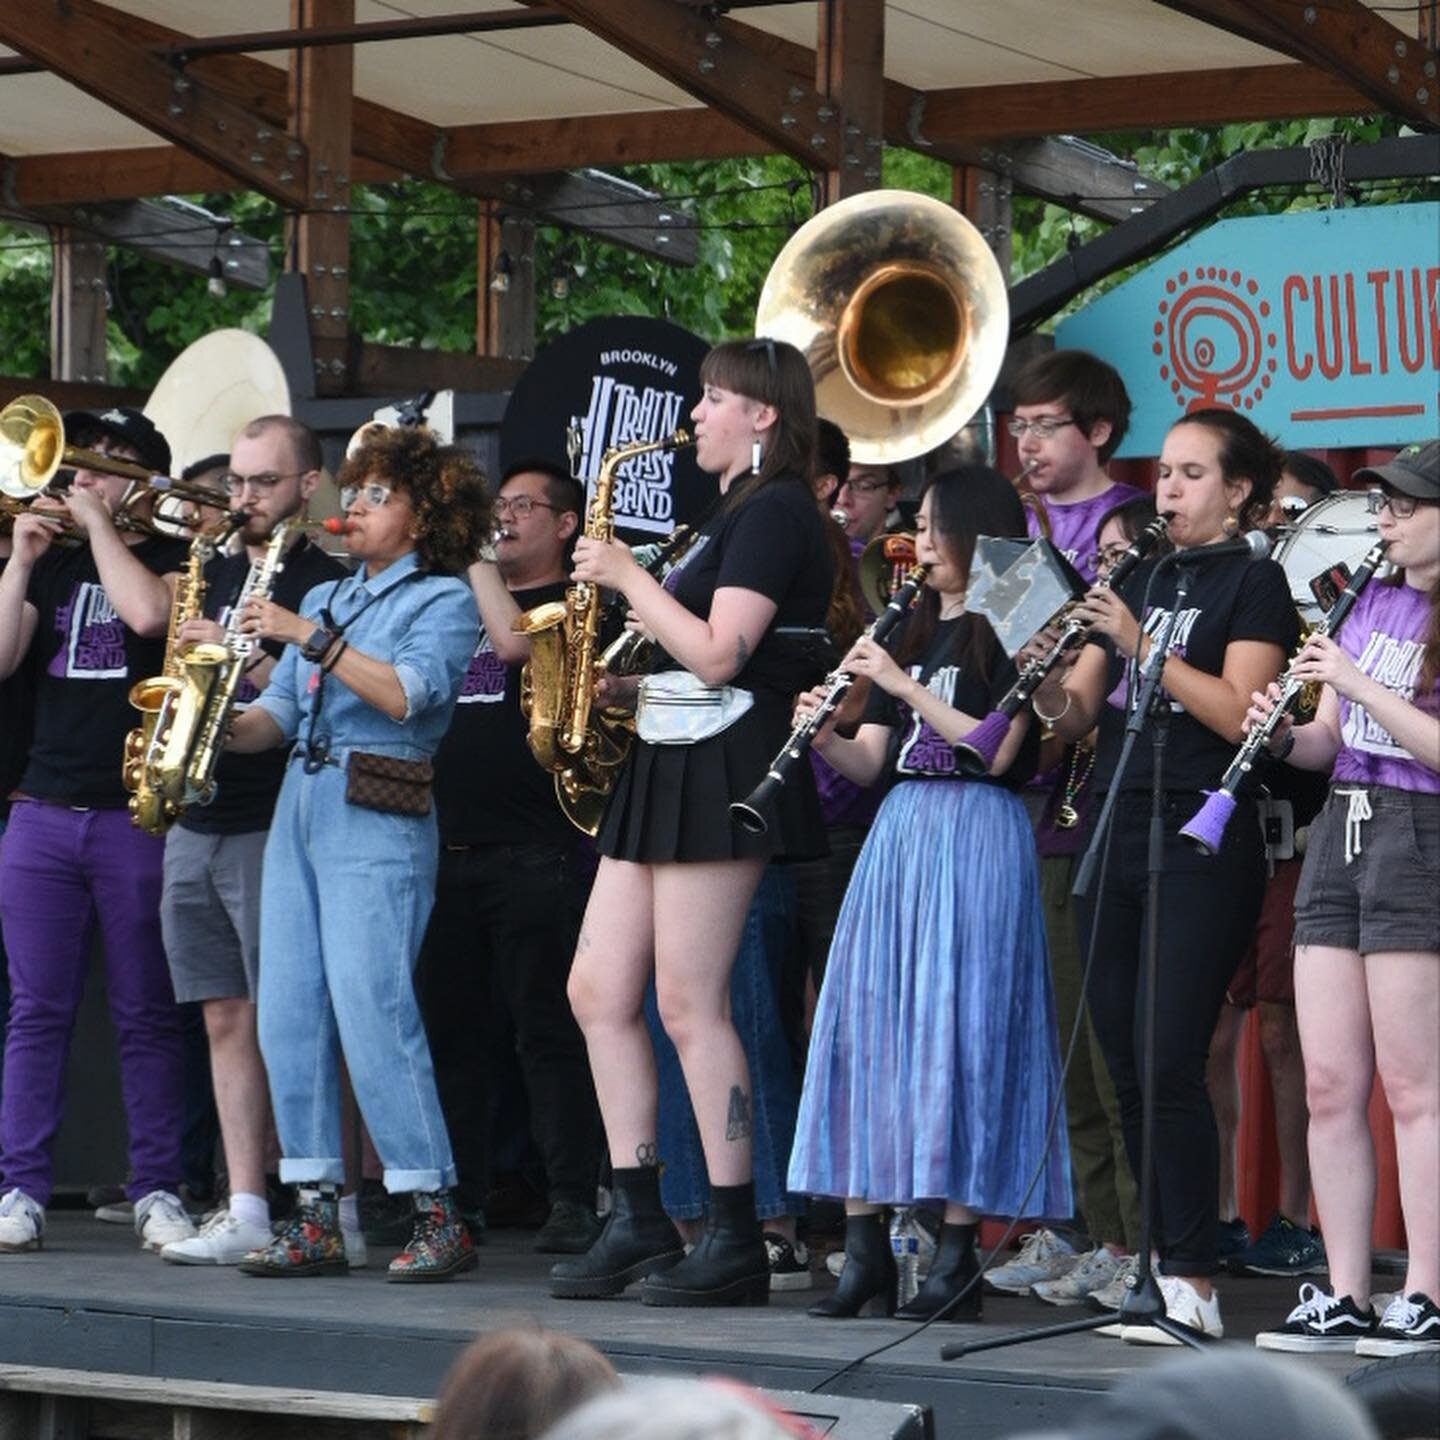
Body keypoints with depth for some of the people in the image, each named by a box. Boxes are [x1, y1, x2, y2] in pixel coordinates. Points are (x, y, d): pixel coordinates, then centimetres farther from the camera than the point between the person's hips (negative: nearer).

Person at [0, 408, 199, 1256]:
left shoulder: (174, 558, 3)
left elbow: (147, 613, -19)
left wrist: (98, 520, -7)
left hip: (138, 817, -4)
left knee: (147, 1016, 0)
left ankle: (158, 1189, 4)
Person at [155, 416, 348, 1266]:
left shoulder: (326, 583, -4)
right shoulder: (219, 574, 18)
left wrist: (252, 659, -23)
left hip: (273, 828, -7)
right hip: (197, 825, 7)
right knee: (227, 1020, 7)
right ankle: (245, 1212, 8)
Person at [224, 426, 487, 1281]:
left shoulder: (442, 599, 0)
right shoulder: (326, 599, 21)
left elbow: (407, 694, -16)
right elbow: (280, 714, 17)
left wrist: (309, 637, -18)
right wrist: (222, 730, -3)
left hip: (378, 822, -7)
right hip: (300, 807, 8)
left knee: (372, 1011, -14)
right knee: (287, 1013, 1)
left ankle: (438, 1216, -10)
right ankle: (317, 1217, 4)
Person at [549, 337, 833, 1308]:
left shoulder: (776, 512, -11)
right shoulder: (734, 514, 20)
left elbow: (718, 654, -20)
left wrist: (627, 577, -11)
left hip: (724, 769, -10)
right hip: (669, 762, 10)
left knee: (688, 1004, -9)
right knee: (598, 992, 7)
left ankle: (737, 1241, -5)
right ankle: (640, 1223, 10)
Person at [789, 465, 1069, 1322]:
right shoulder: (908, 633, 17)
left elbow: (998, 748, -14)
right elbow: (870, 763, 14)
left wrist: (904, 684, -15)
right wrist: (826, 738, -7)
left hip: (976, 837, -7)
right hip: (900, 832, 7)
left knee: (959, 1031, -8)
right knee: (866, 1022, 1)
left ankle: (960, 1253, -5)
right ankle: (866, 1246, 3)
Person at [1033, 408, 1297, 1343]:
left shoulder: (1252, 582, 0)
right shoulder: (1137, 581, 19)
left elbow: (1241, 713, -13)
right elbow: (1075, 719, 15)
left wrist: (1142, 644, -18)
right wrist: (1048, 681, -7)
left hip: (1202, 842, -7)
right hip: (1115, 830, 7)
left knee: (1168, 1063, -14)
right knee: (1127, 1064, 5)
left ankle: (1195, 1283, -14)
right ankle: (1162, 1259, 10)